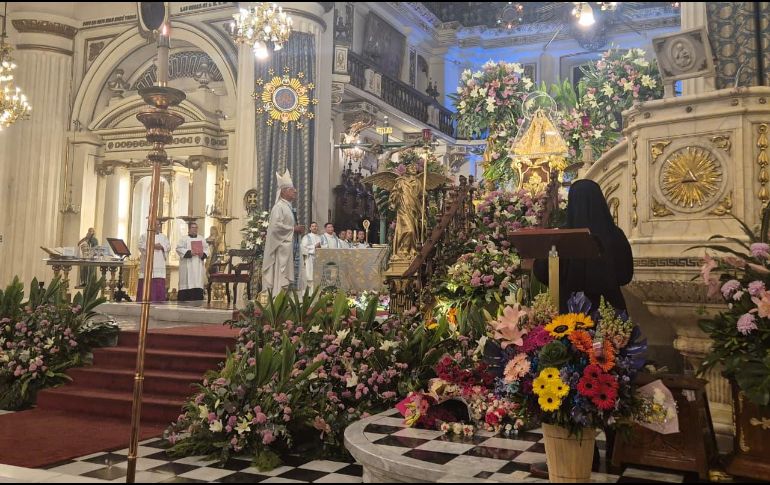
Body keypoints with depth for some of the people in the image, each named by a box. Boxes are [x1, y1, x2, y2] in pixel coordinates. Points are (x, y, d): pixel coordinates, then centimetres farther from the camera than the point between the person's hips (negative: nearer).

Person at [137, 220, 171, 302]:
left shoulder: (163, 237, 20)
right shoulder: (145, 235, 10)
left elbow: (168, 246, 8)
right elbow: (141, 246, -4)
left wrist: (162, 246, -12)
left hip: (159, 265, 3)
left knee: (159, 286, -2)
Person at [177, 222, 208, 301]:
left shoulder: (201, 239, 17)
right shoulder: (183, 239, 4)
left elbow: (206, 249, 14)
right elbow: (179, 249, -6)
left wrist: (203, 254, -7)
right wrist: (189, 252, -17)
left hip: (198, 266, 4)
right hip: (187, 266, -4)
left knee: (198, 282, 0)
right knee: (187, 283, -9)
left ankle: (198, 302, 1)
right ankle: (184, 302, -8)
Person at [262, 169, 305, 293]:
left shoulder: (289, 208, 18)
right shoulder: (278, 207, -10)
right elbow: (276, 226, -21)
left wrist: (297, 230, 10)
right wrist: (294, 229, -15)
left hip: (290, 248, 10)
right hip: (282, 248, -10)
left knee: (290, 277, 7)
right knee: (281, 278, -9)